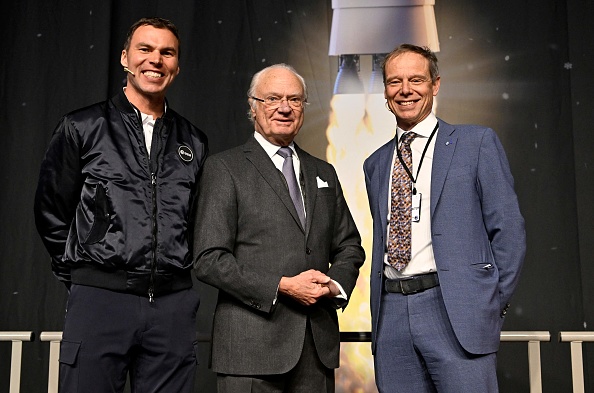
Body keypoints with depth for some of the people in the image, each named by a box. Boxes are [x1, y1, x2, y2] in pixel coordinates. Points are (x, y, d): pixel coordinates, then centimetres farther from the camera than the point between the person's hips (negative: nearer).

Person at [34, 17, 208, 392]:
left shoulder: (194, 142, 12)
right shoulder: (82, 128, 3)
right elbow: (51, 211, 7)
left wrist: (175, 275, 12)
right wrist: (80, 275, 8)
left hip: (174, 304, 3)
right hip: (100, 300, -2)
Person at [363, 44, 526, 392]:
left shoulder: (478, 142, 2)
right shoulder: (376, 164, 16)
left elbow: (508, 229, -1)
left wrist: (493, 304, -4)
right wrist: (378, 309, 11)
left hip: (456, 311, -4)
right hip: (391, 313, 4)